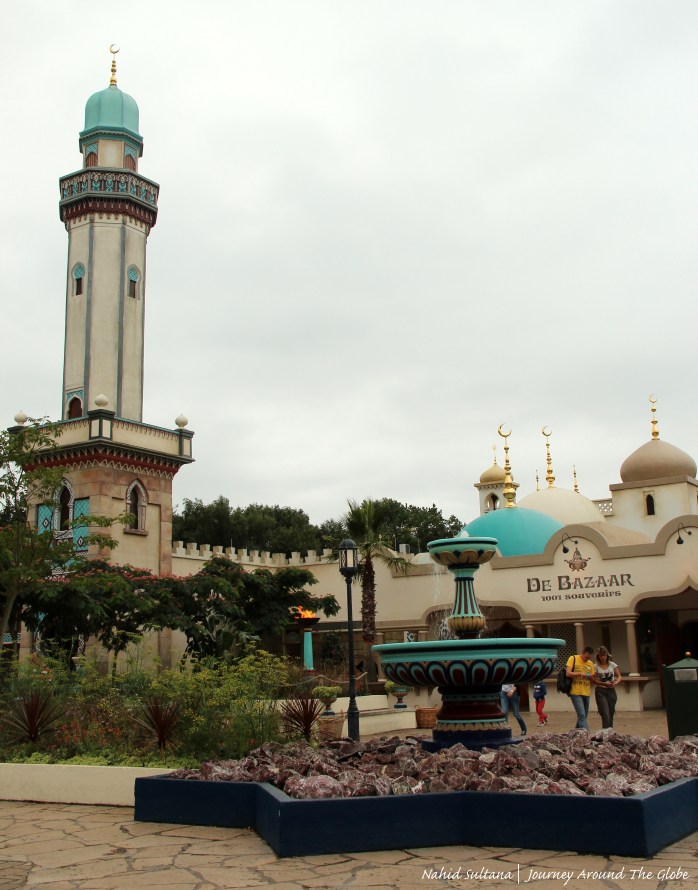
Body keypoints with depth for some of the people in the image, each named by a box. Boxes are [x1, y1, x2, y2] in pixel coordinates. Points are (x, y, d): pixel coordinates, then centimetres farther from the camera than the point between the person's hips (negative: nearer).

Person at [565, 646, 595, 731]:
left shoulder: (590, 663, 14)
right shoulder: (573, 659, -1)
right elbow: (568, 673, -8)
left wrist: (590, 677, -7)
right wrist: (580, 674, -22)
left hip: (586, 693, 6)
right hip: (575, 692, -6)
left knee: (584, 715, 10)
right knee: (582, 715, -15)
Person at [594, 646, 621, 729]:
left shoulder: (612, 665, 3)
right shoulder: (596, 667, -4)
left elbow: (619, 676, 8)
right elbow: (594, 680, -4)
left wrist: (615, 683, -13)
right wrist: (604, 684, -18)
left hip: (611, 691, 3)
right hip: (600, 691, -3)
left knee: (611, 713, 8)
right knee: (605, 714, -13)